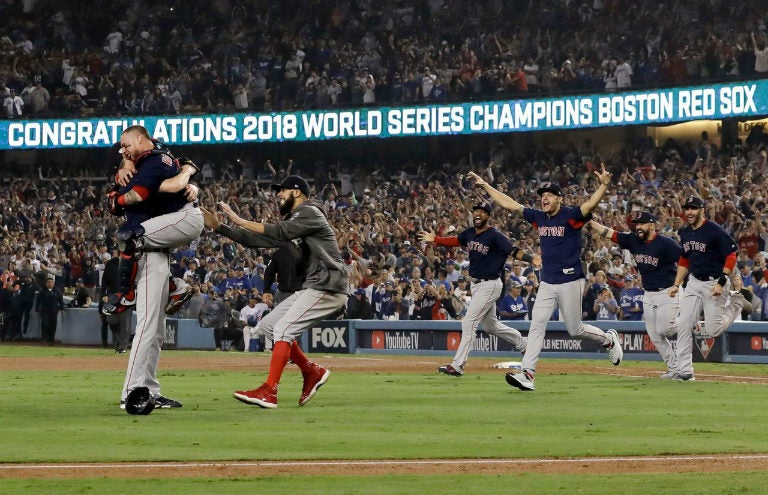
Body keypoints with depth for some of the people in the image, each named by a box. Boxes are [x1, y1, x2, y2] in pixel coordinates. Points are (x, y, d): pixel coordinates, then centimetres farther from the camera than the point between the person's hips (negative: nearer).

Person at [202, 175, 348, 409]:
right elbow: (255, 240, 15)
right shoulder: (291, 220, 20)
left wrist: (240, 221, -21)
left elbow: (280, 232, -24)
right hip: (312, 288, 10)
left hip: (329, 288, -10)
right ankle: (311, 372, 13)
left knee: (283, 329, -17)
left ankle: (268, 392, -21)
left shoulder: (310, 213, -9)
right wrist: (219, 227, 7)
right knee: (268, 325, 11)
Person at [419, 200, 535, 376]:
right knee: (489, 325, 20)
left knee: (469, 322, -11)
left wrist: (531, 259, -40)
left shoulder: (495, 236, -18)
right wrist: (434, 239, 5)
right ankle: (523, 344, 39)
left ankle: (458, 365, -9)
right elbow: (454, 241, 15)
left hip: (490, 285, -9)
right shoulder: (469, 233, 3)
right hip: (476, 285, 9)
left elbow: (513, 251, -25)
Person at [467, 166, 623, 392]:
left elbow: (590, 205, -29)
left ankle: (609, 339, 32)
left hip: (570, 282, -6)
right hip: (547, 283, 6)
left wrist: (603, 186, -47)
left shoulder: (571, 216, -10)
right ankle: (527, 373, -10)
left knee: (575, 330, 3)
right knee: (537, 325, -5)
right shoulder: (538, 217, 7)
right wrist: (485, 185, 13)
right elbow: (510, 204, 12)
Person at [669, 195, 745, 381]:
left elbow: (731, 256, -14)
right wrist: (676, 285, 13)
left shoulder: (714, 231, -14)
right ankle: (684, 371, -1)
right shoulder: (685, 233, 8)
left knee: (713, 330, -6)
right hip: (694, 282, 6)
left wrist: (721, 283, -20)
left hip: (715, 282, -6)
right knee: (684, 326, -5)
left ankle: (734, 302, 22)